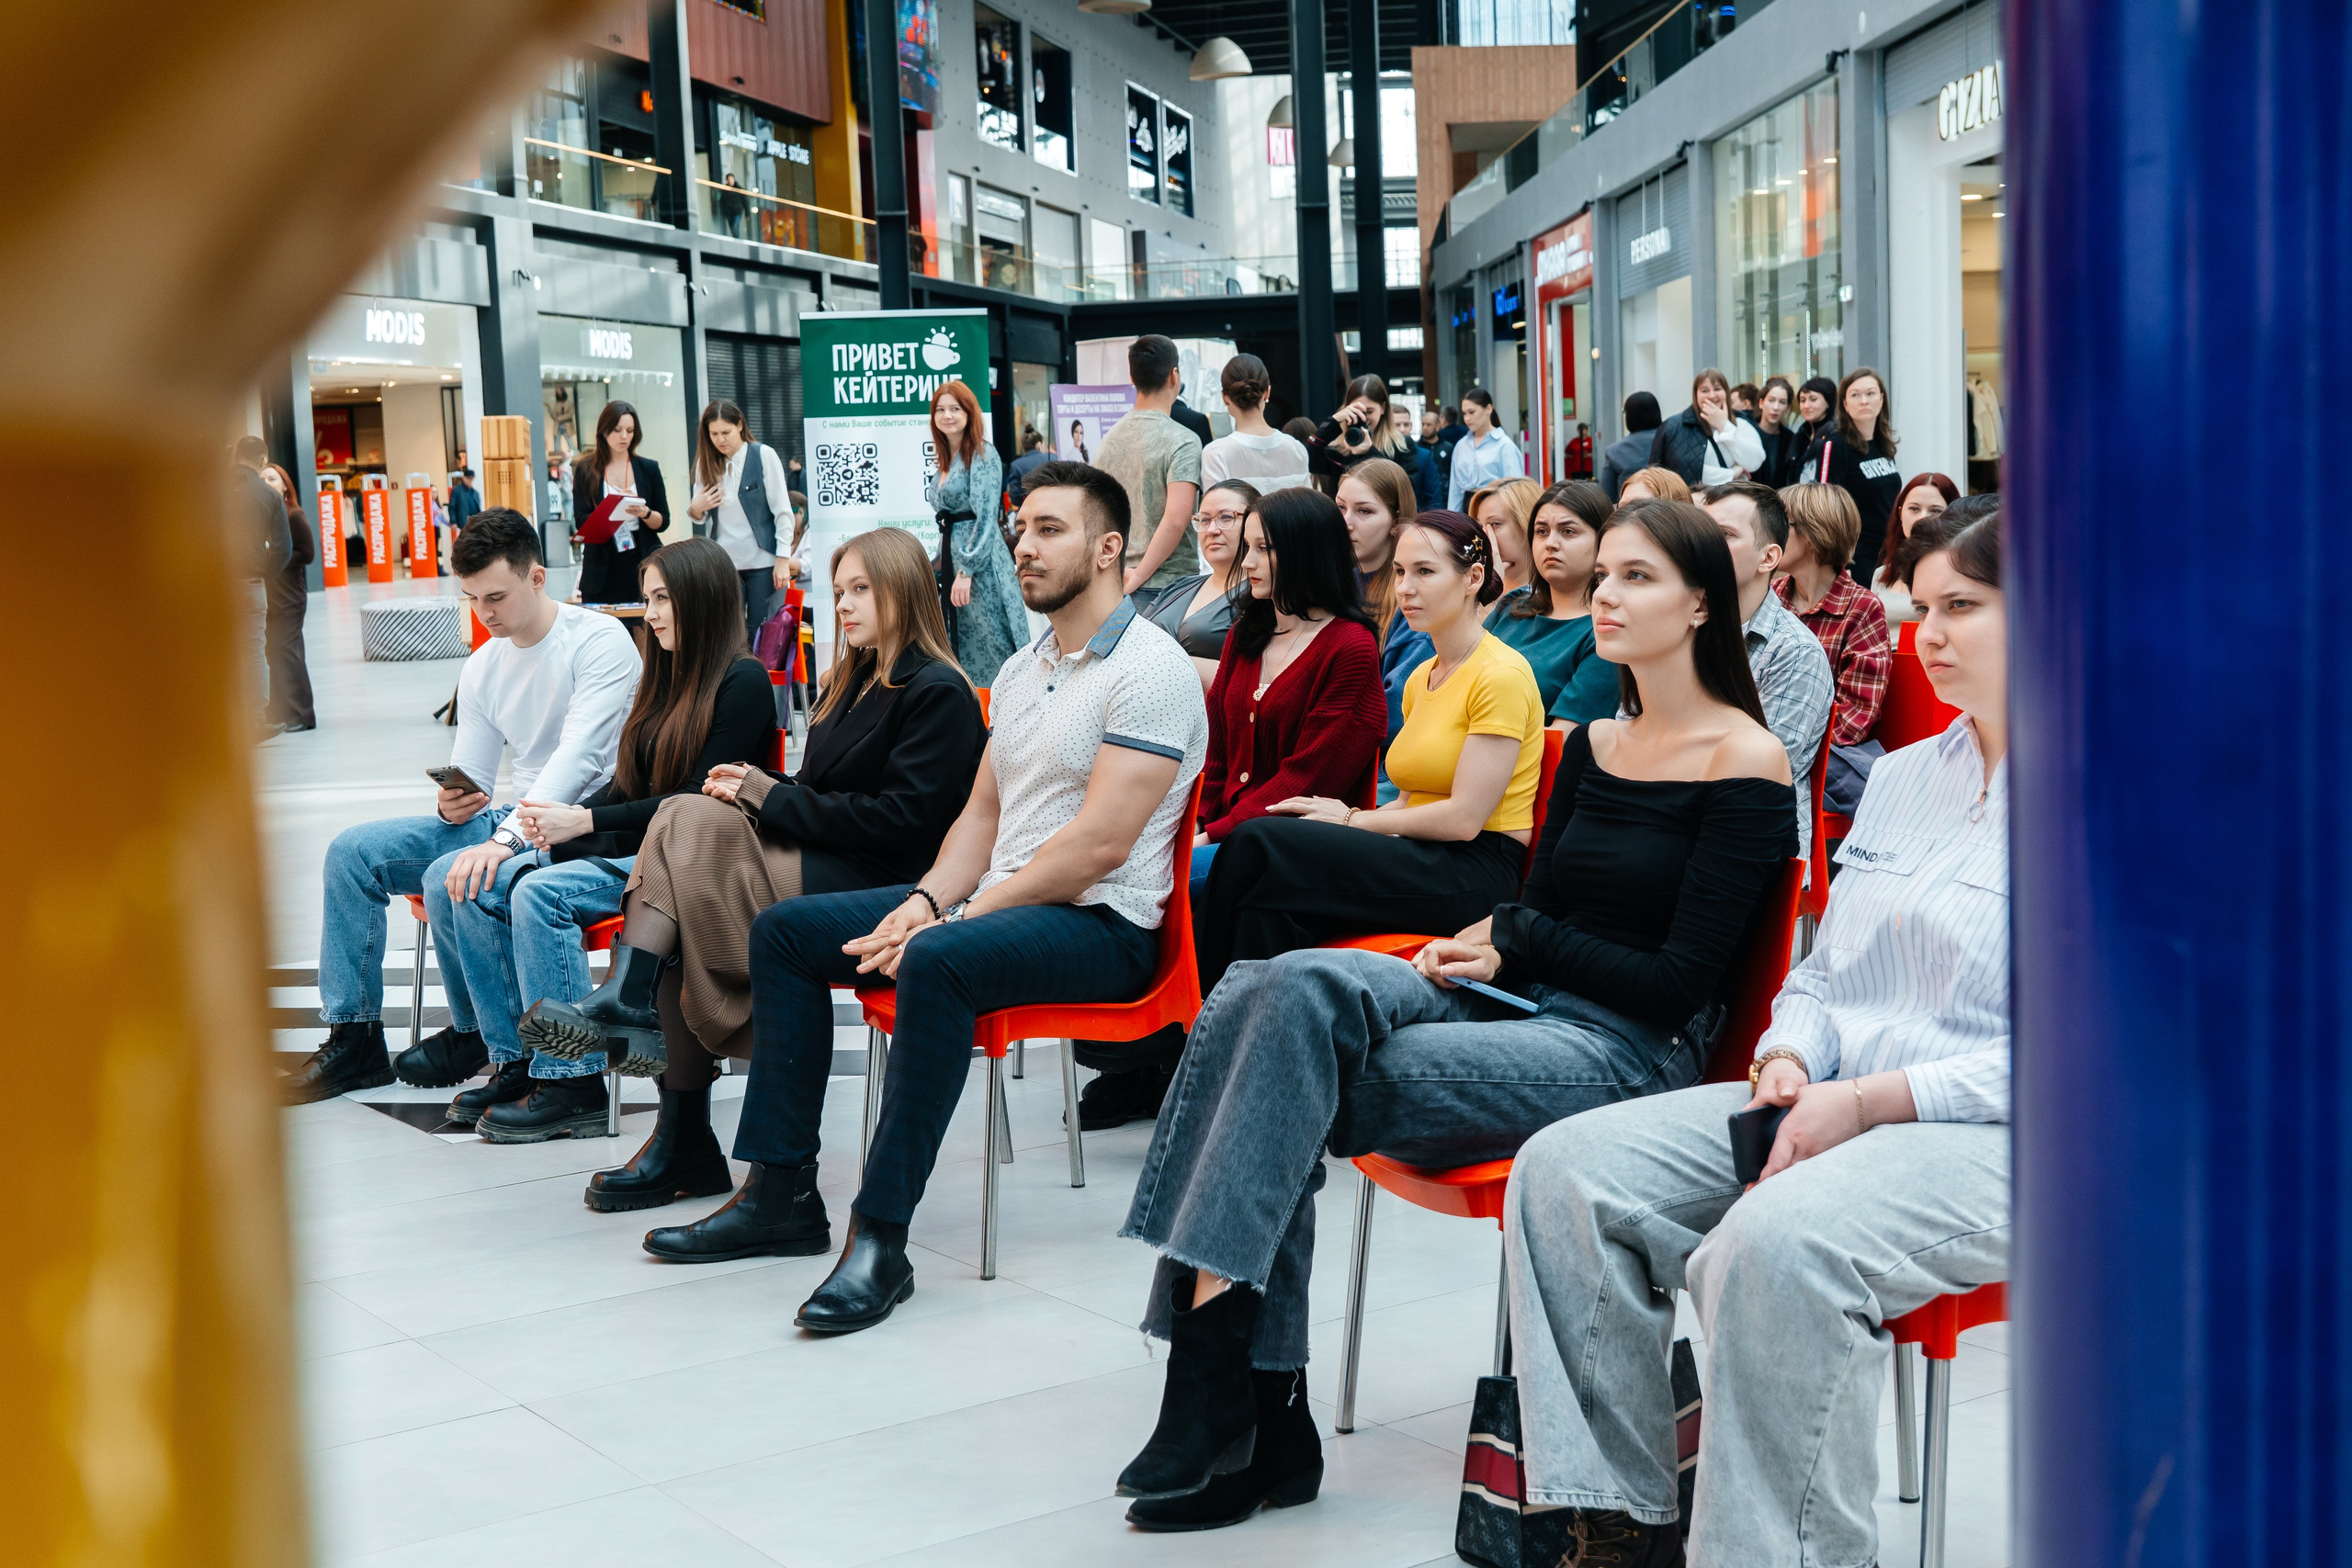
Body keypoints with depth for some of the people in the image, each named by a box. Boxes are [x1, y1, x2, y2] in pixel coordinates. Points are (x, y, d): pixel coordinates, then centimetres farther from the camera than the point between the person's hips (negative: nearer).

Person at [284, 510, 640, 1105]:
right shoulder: (482, 669, 10)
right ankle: (354, 1039, 3)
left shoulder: (601, 642, -13)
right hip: (517, 819, 8)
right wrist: (455, 804, -14)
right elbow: (472, 781, 13)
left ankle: (478, 1038, -8)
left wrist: (502, 842, -37)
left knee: (452, 877, -31)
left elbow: (578, 755, -26)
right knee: (352, 851, -3)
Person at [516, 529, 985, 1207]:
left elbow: (901, 821, -16)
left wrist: (772, 798, -12)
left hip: (879, 890, -9)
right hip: (815, 868, 9)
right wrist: (756, 791, -2)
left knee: (689, 827, -23)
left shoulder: (938, 693, -7)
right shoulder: (853, 680, 22)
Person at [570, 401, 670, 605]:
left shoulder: (649, 468, 9)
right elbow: (581, 521, -3)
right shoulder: (585, 470, 5)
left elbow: (663, 522, 8)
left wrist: (644, 512, -14)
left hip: (642, 566, 1)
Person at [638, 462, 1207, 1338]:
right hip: (998, 901, 10)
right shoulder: (1020, 670, 18)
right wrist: (928, 900, -2)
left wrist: (960, 916, -19)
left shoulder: (1149, 671, -12)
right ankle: (781, 1192, 2)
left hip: (1102, 924, -10)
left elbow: (1099, 844, -20)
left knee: (937, 963, -38)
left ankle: (880, 1240, -34)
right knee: (785, 930, 3)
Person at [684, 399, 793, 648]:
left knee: (762, 636, -2)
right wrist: (696, 509, -8)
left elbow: (782, 510, -5)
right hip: (723, 562, 3)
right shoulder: (706, 463, 7)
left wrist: (783, 561, -10)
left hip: (762, 562, -3)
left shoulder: (764, 455, -4)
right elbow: (699, 516, 16)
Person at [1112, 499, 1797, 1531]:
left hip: (1631, 1050, -6)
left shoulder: (1746, 764, -4)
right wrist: (1476, 948, -5)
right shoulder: (1592, 746, 18)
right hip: (1520, 1011, 6)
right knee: (1295, 987, -24)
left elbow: (1683, 982, -10)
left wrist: (1517, 939, -6)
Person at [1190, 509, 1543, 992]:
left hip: (1476, 873, -8)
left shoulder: (1501, 675, -9)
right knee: (1274, 906, -24)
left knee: (1257, 844, -23)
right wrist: (1348, 814, -3)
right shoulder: (1422, 679, 20)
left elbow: (1464, 817, -15)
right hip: (1423, 861, 8)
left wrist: (1353, 820, -6)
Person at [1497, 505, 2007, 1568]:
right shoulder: (1901, 776, 19)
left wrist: (1867, 1102, -19)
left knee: (1779, 1241, -37)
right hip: (1829, 1105, 8)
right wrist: (1788, 1062, -1)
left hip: (1998, 1135, -8)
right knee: (1566, 1168, -10)